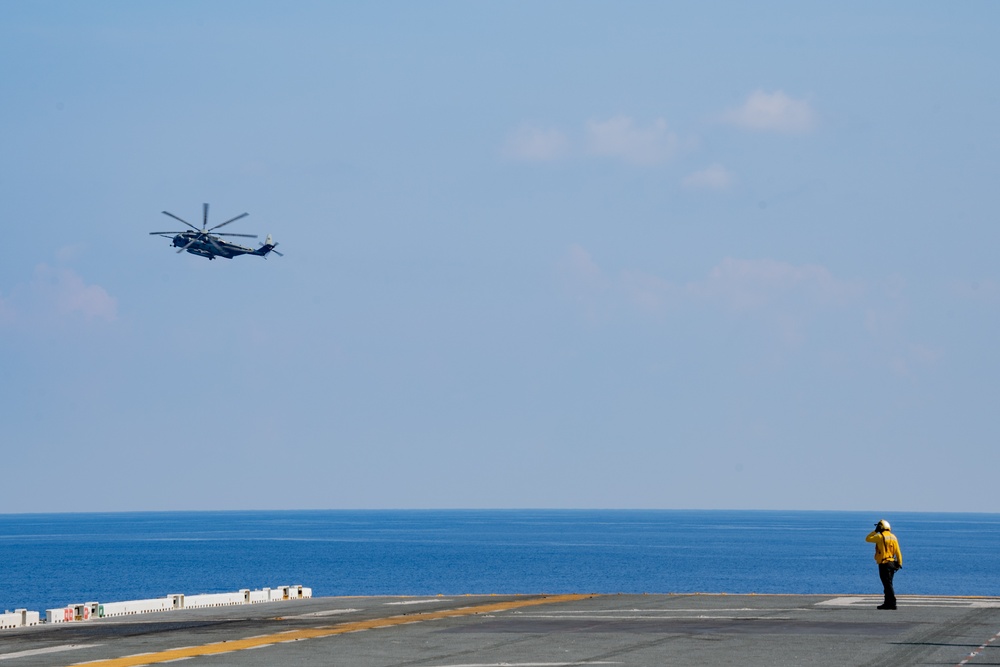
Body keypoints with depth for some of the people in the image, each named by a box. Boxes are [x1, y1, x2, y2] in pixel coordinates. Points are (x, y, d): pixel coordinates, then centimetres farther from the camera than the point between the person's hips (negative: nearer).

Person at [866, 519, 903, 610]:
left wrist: (875, 531, 9)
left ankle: (892, 603, -12)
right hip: (892, 563, 7)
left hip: (884, 564, -7)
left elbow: (867, 539, 3)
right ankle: (887, 603, 21)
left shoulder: (880, 537, -10)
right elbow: (898, 552, 6)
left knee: (888, 584, -8)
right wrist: (899, 563, 8)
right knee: (888, 584, 15)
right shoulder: (893, 537, 9)